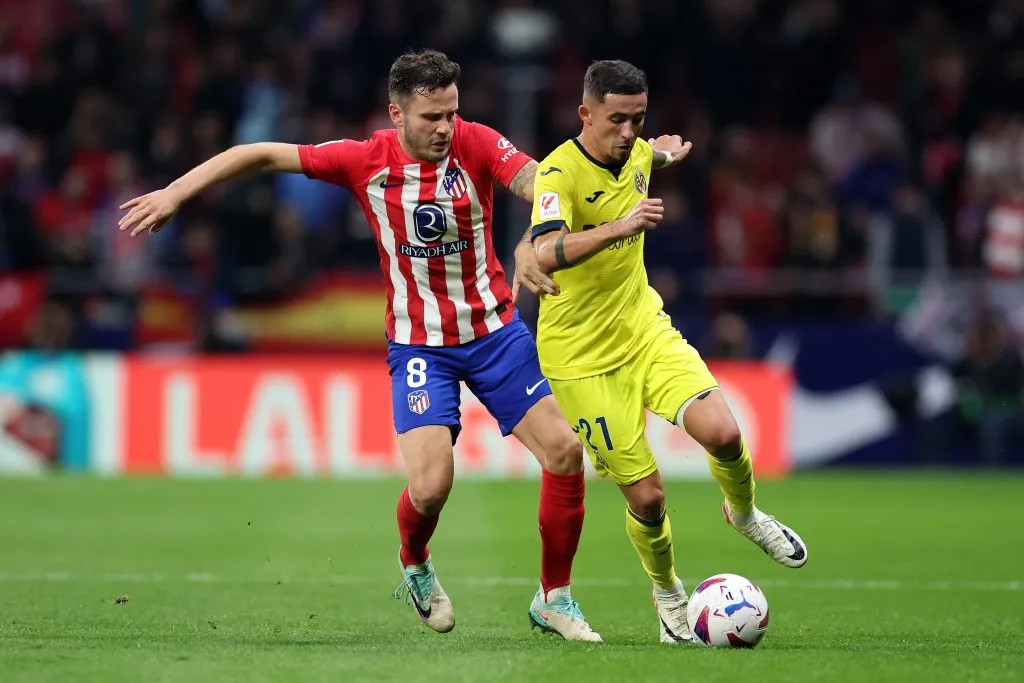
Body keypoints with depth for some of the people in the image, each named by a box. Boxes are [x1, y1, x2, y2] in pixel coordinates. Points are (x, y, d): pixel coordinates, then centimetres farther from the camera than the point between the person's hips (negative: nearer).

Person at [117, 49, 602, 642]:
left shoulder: (474, 144, -11)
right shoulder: (367, 160, -12)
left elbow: (541, 187, -27)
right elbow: (263, 155, -4)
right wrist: (175, 193, -8)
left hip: (495, 330, 2)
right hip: (418, 344, -2)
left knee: (563, 450, -8)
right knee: (430, 485, -17)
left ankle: (555, 599, 12)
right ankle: (415, 566, 20)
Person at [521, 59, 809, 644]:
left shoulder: (636, 154, 2)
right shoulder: (560, 173, -22)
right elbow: (547, 255, -43)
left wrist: (668, 150, 15)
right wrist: (619, 226, -52)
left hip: (645, 329, 5)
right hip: (583, 357, -5)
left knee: (722, 431, -19)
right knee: (646, 496, -5)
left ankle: (745, 513, 14)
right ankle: (668, 592, 25)